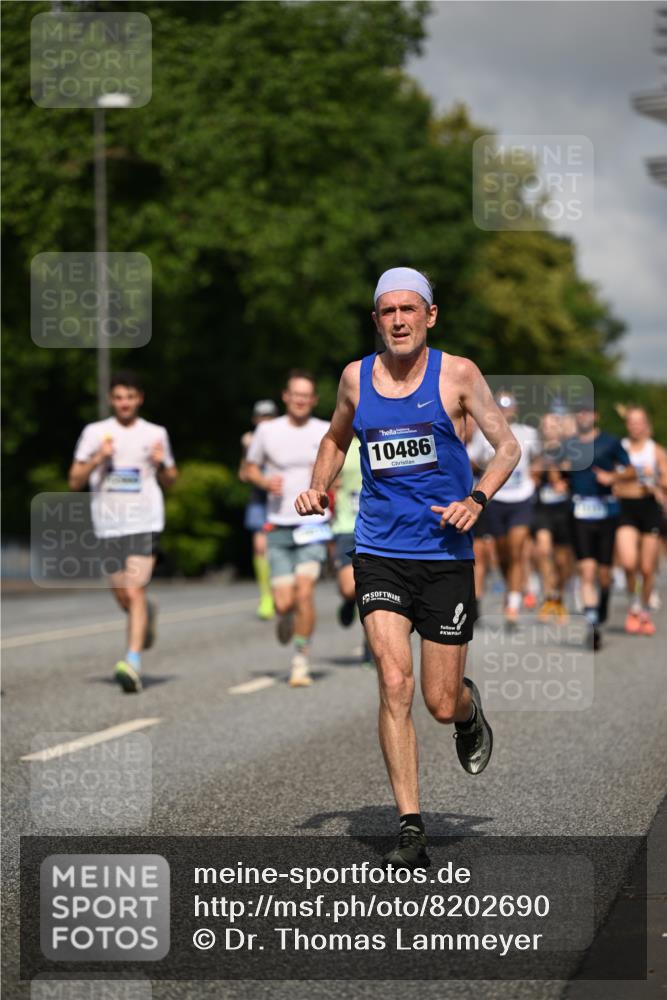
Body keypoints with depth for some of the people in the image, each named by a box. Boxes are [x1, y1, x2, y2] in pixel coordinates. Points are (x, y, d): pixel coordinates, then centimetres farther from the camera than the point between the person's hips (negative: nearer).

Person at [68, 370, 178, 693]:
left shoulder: (155, 434, 7)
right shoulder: (95, 433, 5)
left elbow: (170, 480, 17)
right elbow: (74, 481, 4)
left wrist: (161, 464, -5)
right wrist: (98, 459, -12)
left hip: (145, 523, -2)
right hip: (109, 524, 2)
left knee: (134, 591, -17)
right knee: (123, 597, 10)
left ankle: (133, 664, -20)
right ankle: (147, 613, 45)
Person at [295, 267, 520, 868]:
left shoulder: (456, 374, -3)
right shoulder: (356, 378, 6)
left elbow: (507, 446, 2)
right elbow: (337, 439, 25)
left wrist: (476, 500, -15)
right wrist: (319, 488, 6)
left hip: (446, 555, -1)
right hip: (379, 553, 1)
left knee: (442, 703, 3)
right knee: (395, 685, -15)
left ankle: (470, 710, 42)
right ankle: (411, 830, -9)